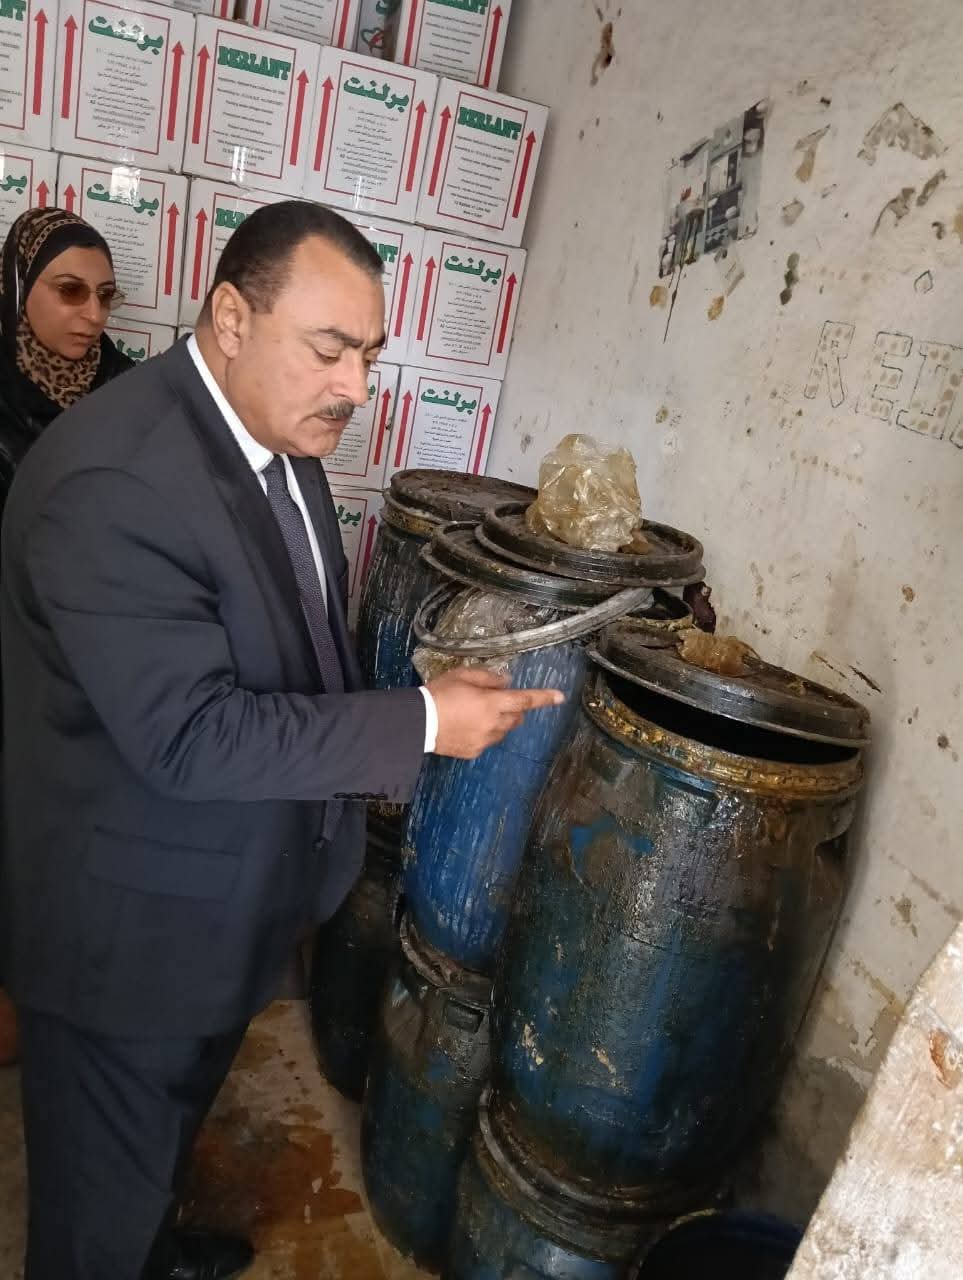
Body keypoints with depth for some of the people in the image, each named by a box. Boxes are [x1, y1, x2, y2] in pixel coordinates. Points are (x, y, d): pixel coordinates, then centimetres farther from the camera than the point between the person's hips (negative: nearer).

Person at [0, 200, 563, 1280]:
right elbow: (190, 735, -31)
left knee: (172, 1122, 33)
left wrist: (369, 745, 6)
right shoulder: (114, 479, -30)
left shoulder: (277, 434, 0)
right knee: (101, 1189, 18)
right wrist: (417, 724, -28)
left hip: (224, 896, 9)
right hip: (134, 923, -8)